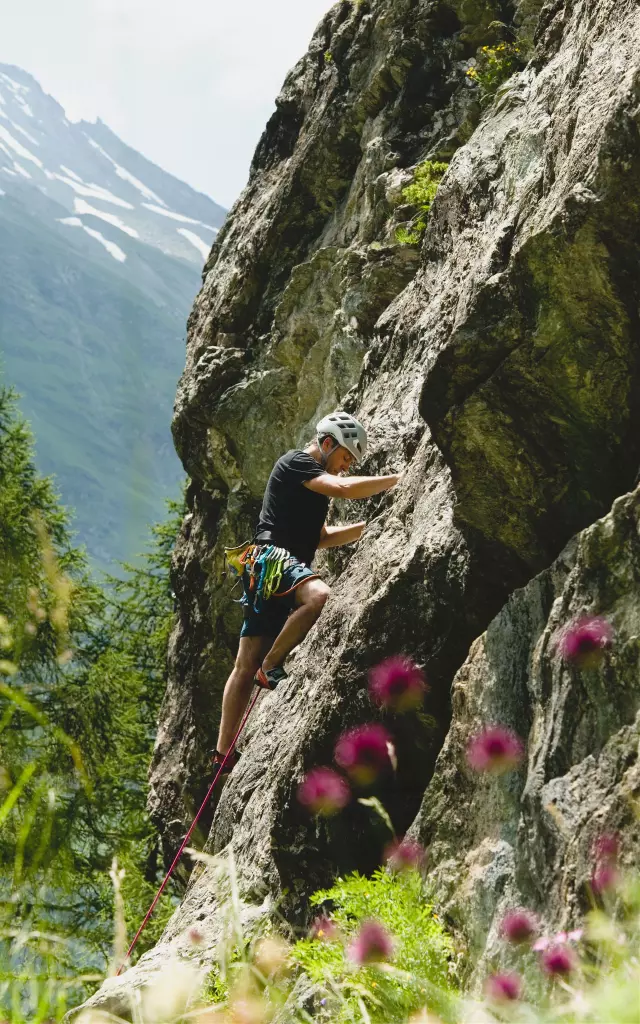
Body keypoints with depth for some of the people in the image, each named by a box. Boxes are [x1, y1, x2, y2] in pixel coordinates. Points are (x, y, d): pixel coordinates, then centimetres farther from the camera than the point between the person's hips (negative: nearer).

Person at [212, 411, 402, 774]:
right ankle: (271, 667, -24)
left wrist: (368, 526, 20)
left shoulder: (313, 484, 28)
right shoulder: (296, 462, -3)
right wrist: (397, 479, -13)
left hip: (284, 567, 10)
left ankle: (224, 751, 5)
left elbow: (321, 537, 30)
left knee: (246, 666, 6)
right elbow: (343, 488, -18)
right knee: (318, 595, -37)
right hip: (271, 558, -10)